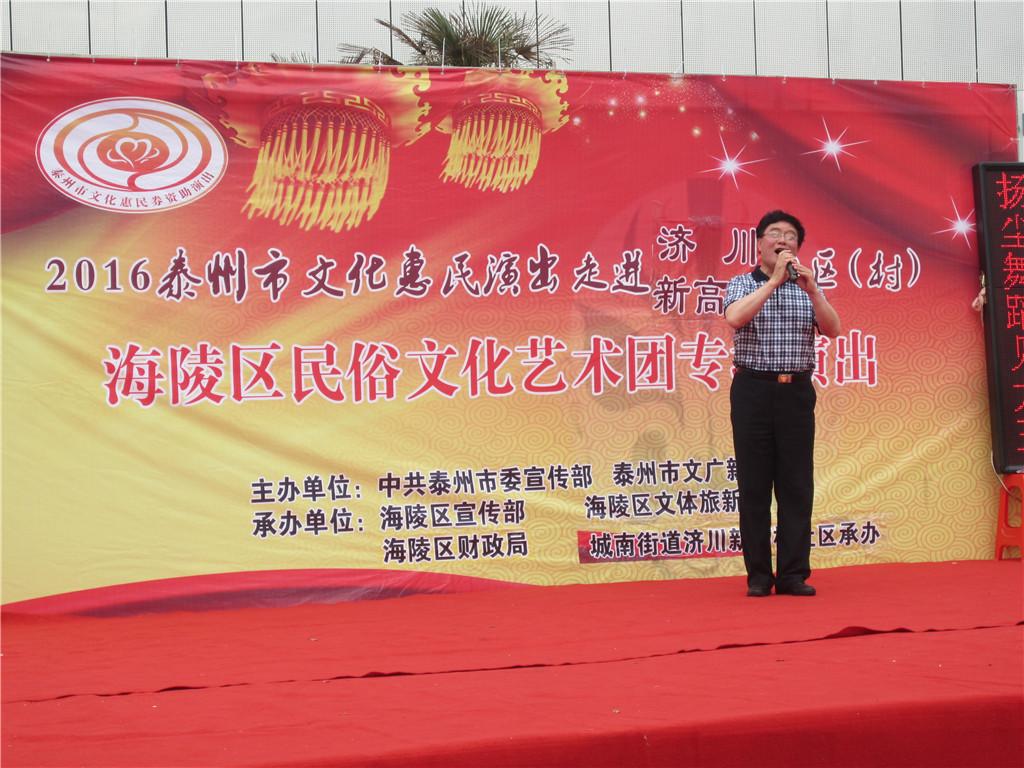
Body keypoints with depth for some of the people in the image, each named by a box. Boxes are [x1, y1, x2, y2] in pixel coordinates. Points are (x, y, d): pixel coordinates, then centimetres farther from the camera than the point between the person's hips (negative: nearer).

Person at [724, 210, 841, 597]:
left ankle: (794, 574, 3)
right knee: (754, 484, -1)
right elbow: (735, 318, -16)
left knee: (797, 484, -1)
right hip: (753, 390, -2)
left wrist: (812, 290, -16)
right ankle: (759, 575, 4)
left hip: (797, 391, 2)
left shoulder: (807, 288, 13)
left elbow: (832, 329, -1)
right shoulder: (743, 284, 6)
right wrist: (775, 280, -17)